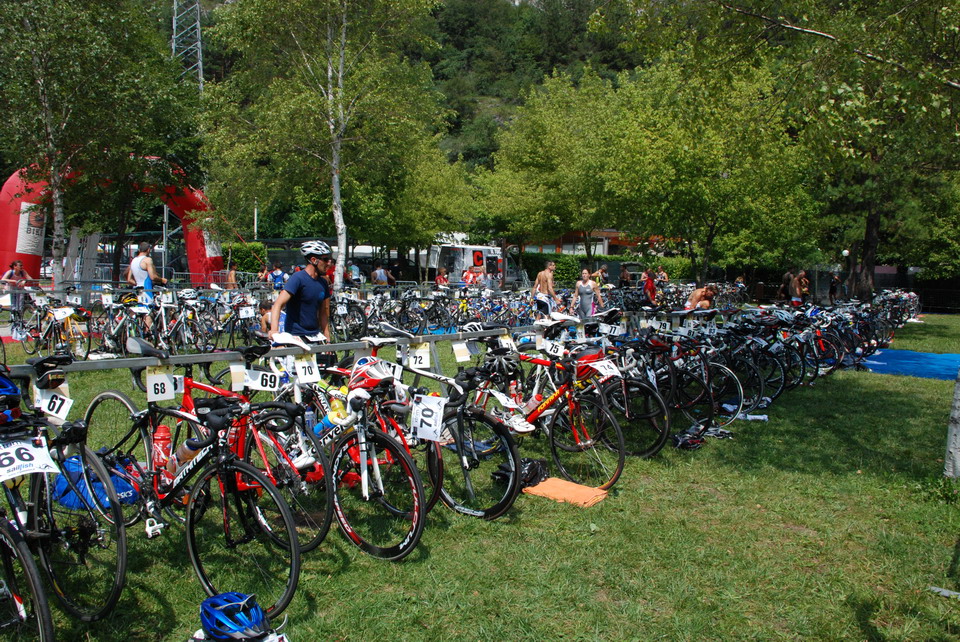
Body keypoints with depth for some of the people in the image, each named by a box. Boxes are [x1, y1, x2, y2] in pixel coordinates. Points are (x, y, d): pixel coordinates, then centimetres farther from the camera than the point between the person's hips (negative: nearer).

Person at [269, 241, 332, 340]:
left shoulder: (323, 283, 8)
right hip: (295, 336, -6)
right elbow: (278, 304, -21)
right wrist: (274, 330, -36)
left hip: (315, 335, 6)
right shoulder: (298, 279, -13)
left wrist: (327, 340, 8)